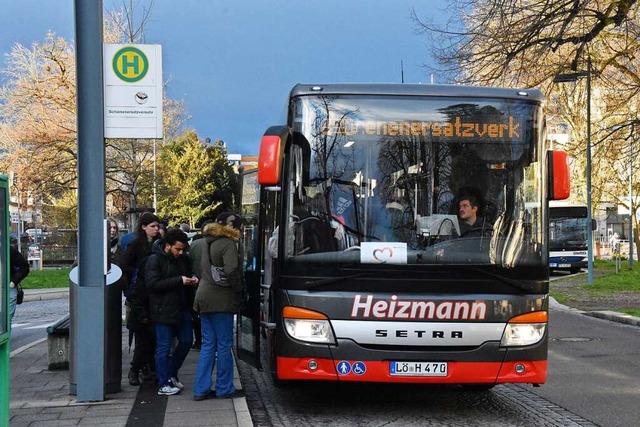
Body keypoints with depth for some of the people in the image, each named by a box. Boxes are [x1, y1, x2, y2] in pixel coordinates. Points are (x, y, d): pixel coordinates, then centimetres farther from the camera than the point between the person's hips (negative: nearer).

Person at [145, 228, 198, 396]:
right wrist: (179, 280, -23)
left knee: (186, 341, 12)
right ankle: (163, 385, 5)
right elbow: (152, 284, -21)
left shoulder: (183, 259, 11)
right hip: (163, 311, -7)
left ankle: (171, 374, 30)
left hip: (182, 309, 7)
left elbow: (189, 274, 28)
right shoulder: (155, 260, -11)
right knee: (164, 347, -2)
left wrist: (192, 279, 2)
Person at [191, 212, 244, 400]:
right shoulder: (228, 244, -12)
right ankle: (224, 388, 8)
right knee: (224, 344, 2)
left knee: (208, 344, 11)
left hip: (204, 297, 8)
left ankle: (201, 389, 10)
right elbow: (231, 271, -20)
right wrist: (238, 292, -8)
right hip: (221, 300, -8)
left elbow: (197, 270, 18)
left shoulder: (203, 244, 13)